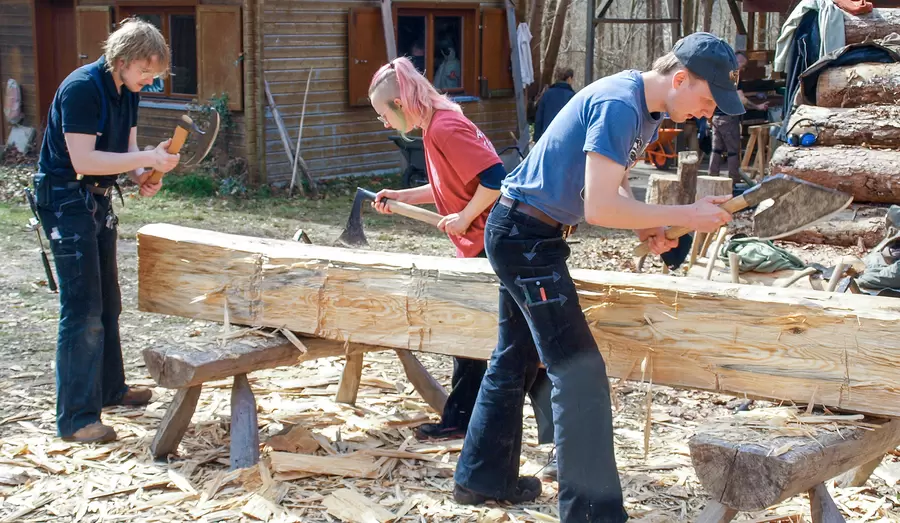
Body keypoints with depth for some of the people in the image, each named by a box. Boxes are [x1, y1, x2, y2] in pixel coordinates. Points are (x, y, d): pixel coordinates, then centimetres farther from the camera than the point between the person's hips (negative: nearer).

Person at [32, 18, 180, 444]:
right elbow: (83, 160, -27)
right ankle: (75, 419, -6)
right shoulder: (81, 88, -21)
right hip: (65, 199, -9)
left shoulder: (127, 92, 6)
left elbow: (127, 149, 8)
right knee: (82, 310, -11)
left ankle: (109, 388, 35)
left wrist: (141, 176, -13)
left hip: (97, 200, 9)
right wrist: (148, 159, -27)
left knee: (108, 304, 19)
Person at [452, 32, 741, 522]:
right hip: (525, 236, -10)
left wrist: (646, 226, -5)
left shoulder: (646, 109, 6)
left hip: (524, 235, 10)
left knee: (515, 358, 19)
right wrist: (684, 215, -22)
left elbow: (613, 187, 14)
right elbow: (599, 208, -29)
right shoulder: (617, 105, -24)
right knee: (580, 372, -10)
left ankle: (482, 478, 33)